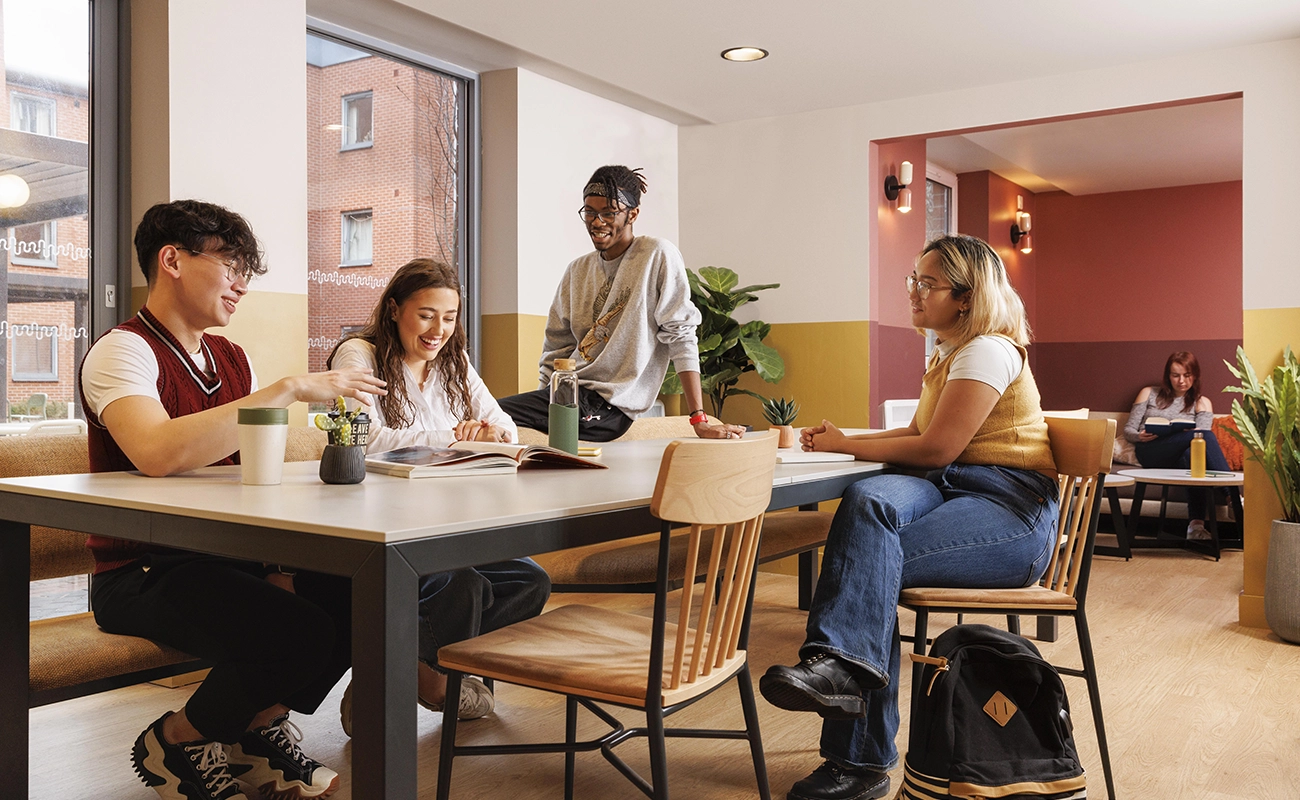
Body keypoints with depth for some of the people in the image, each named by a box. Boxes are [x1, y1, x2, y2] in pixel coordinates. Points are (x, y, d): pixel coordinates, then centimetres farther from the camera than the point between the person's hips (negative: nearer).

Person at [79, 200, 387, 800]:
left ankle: (262, 727, 10)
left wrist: (279, 562, -6)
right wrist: (290, 389, -30)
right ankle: (174, 745, 2)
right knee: (300, 633, -28)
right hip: (144, 571, -7)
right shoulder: (122, 351, -12)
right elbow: (159, 454, -33)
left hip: (225, 554, 7)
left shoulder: (231, 359, 13)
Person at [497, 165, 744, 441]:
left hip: (609, 406, -6)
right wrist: (544, 405, 5)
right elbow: (556, 347, 16)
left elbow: (680, 335, -10)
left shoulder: (658, 256, -5)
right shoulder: (578, 270, 14)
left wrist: (699, 420, -14)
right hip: (566, 392, 7)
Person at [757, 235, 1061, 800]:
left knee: (870, 555, -29)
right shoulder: (949, 353, 22)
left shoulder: (987, 350, -10)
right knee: (869, 503, -26)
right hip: (953, 490, 7)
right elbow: (919, 435, 24)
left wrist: (846, 445, -7)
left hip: (1012, 514, -7)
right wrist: (843, 439, 9)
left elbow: (937, 448, -17)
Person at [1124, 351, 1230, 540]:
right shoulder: (1149, 394, 20)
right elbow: (1128, 429, 15)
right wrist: (1141, 437, -10)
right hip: (1149, 452, -1)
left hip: (1178, 457, 1)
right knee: (1206, 435, -31)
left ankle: (1196, 524, -50)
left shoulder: (1201, 402, 21)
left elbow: (1203, 435, 3)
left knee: (1193, 453, -41)